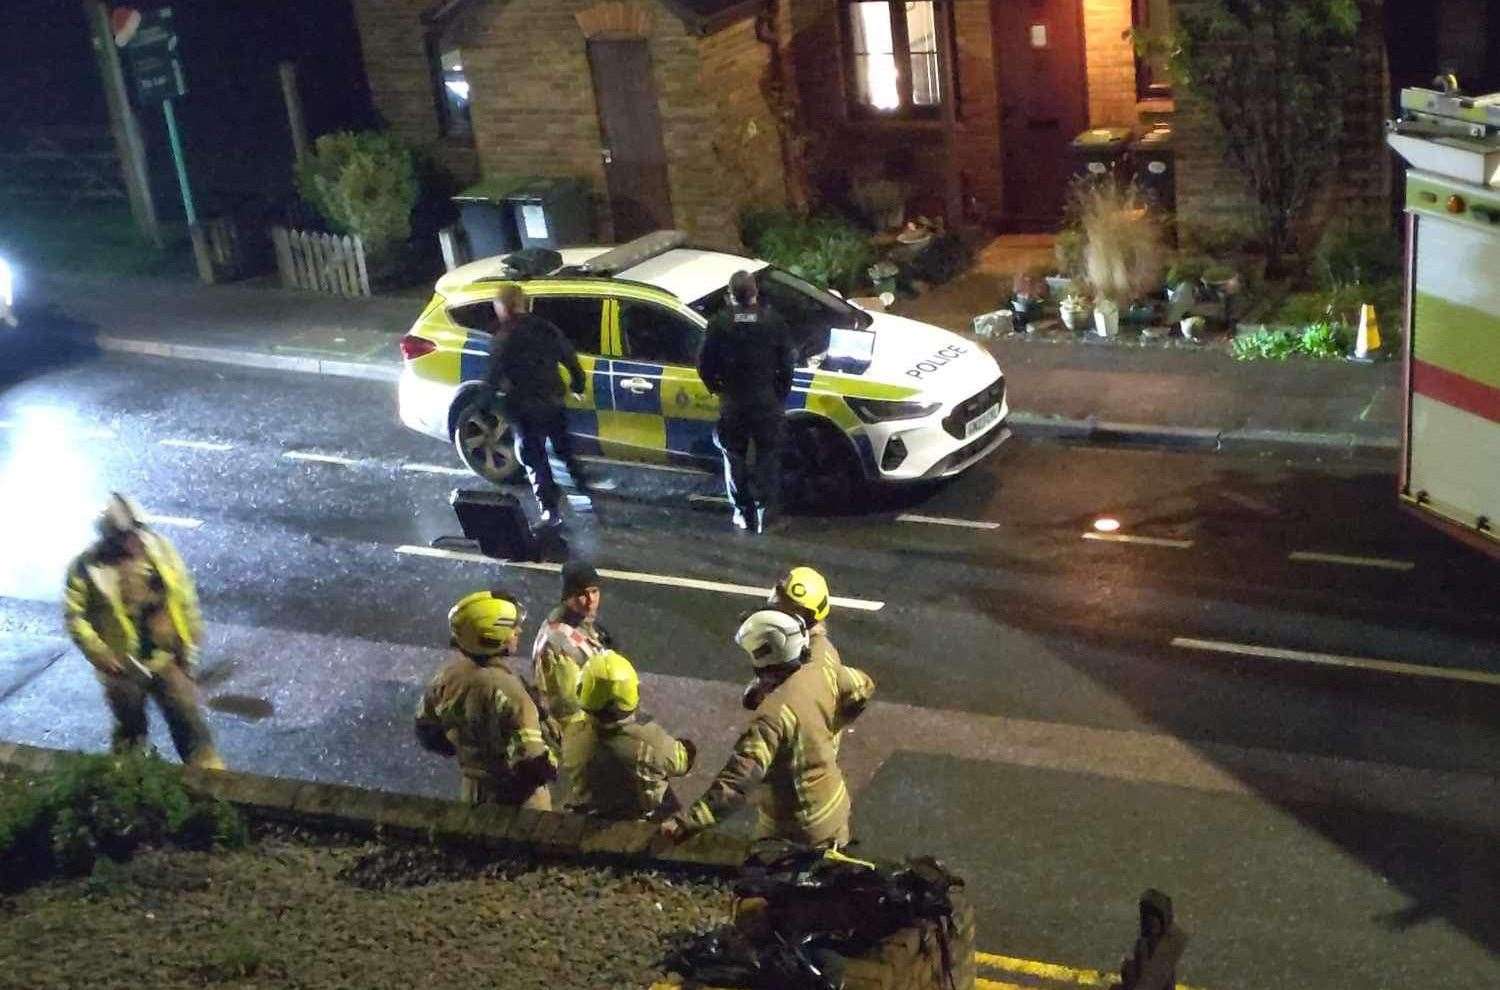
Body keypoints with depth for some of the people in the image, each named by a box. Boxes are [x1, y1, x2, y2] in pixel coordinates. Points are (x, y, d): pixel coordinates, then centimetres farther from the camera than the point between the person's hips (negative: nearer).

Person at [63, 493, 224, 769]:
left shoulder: (159, 548, -8)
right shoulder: (86, 568, -17)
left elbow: (183, 592, 4)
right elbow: (75, 616, -11)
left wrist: (192, 632, 6)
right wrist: (99, 653, -17)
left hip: (168, 658, 2)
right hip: (123, 666, -1)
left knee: (189, 719, 6)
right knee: (131, 728, 19)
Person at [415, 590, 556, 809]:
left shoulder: (449, 673, -9)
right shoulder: (503, 689, -32)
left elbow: (426, 729, 8)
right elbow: (532, 763, -32)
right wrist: (551, 766, -10)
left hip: (472, 791, 7)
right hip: (516, 799, -7)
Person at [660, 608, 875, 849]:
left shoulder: (774, 713, -34)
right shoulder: (821, 676, -12)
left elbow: (741, 776, -42)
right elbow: (864, 687, 8)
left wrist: (689, 821, -46)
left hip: (794, 830, -7)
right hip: (836, 804, 7)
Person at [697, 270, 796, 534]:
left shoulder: (719, 323, -9)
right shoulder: (774, 321, -9)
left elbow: (705, 364, -7)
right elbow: (788, 362, -7)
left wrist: (718, 388, 11)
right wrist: (781, 394, 6)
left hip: (732, 403, 1)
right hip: (767, 402, -1)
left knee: (734, 457, 17)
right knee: (767, 457, 13)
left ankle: (741, 512, 19)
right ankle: (763, 511, 10)